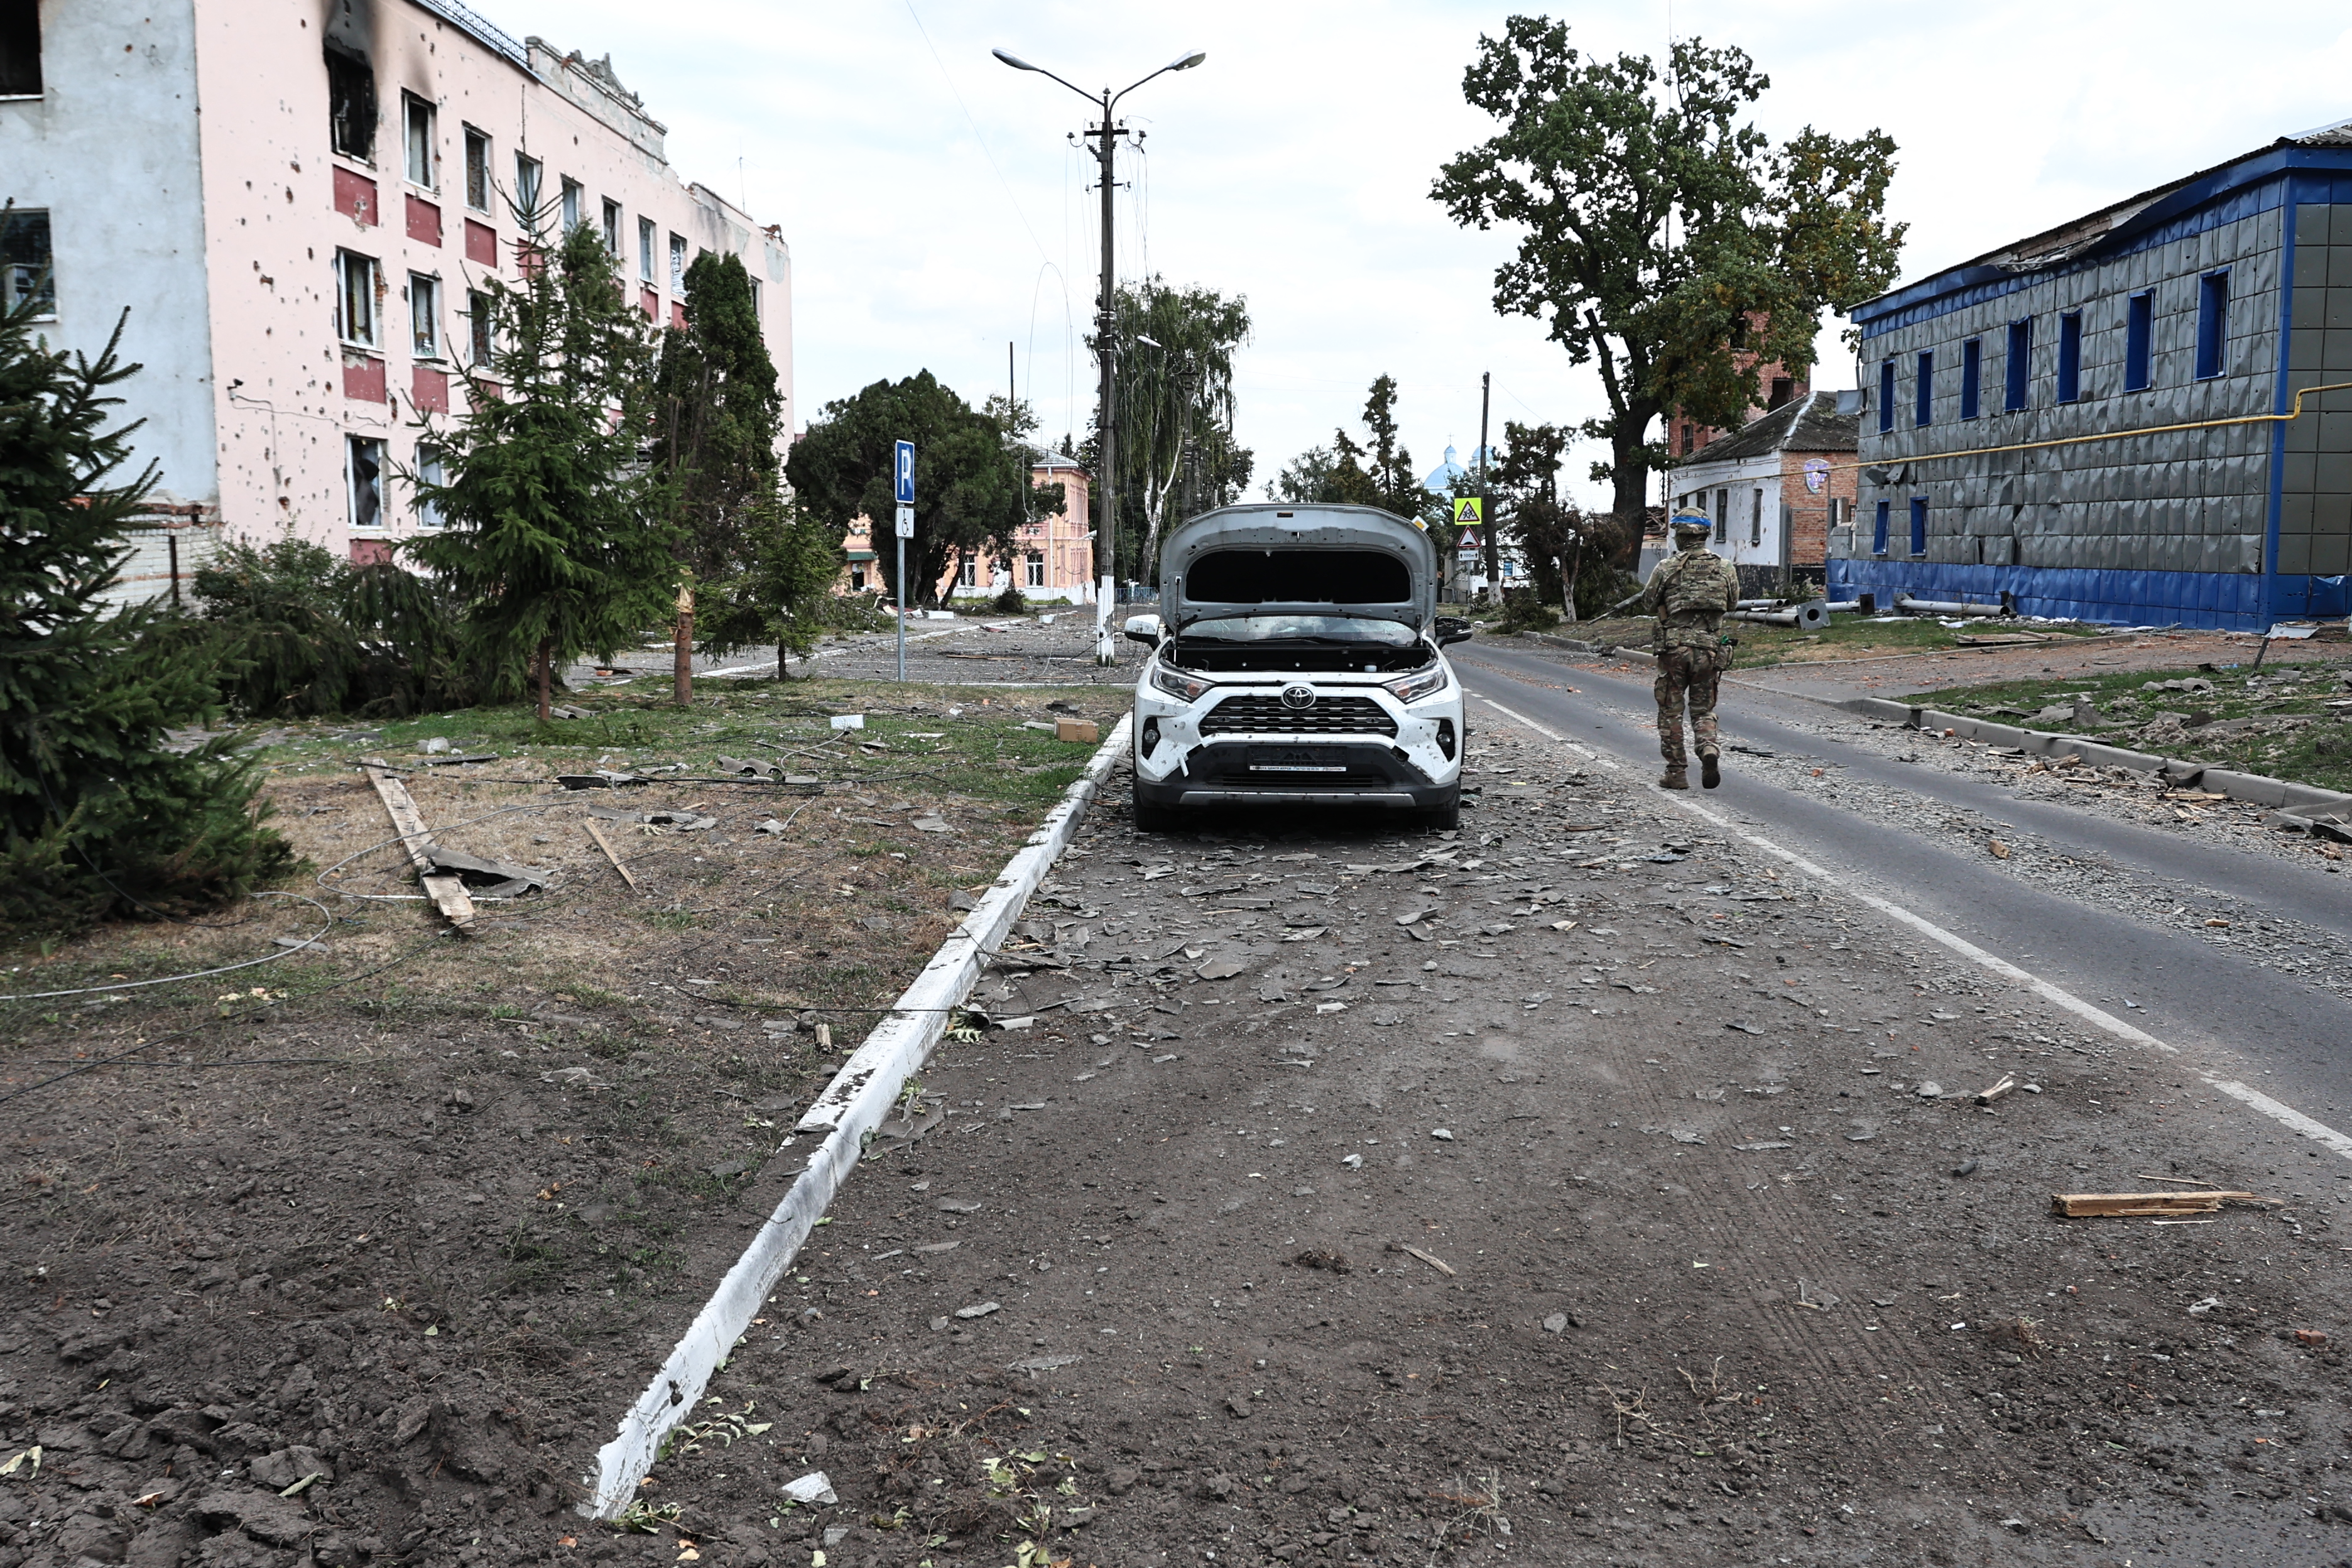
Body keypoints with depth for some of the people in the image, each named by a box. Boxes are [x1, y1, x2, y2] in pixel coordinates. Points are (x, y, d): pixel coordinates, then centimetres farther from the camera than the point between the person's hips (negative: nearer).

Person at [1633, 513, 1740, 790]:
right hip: (1710, 650, 2)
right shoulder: (1724, 567, 3)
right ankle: (1710, 749, -14)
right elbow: (1733, 601, 17)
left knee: (1671, 711, 9)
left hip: (1674, 647, -2)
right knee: (1703, 710, 14)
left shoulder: (1667, 567, -6)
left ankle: (1676, 772, 10)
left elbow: (1649, 606, 1)